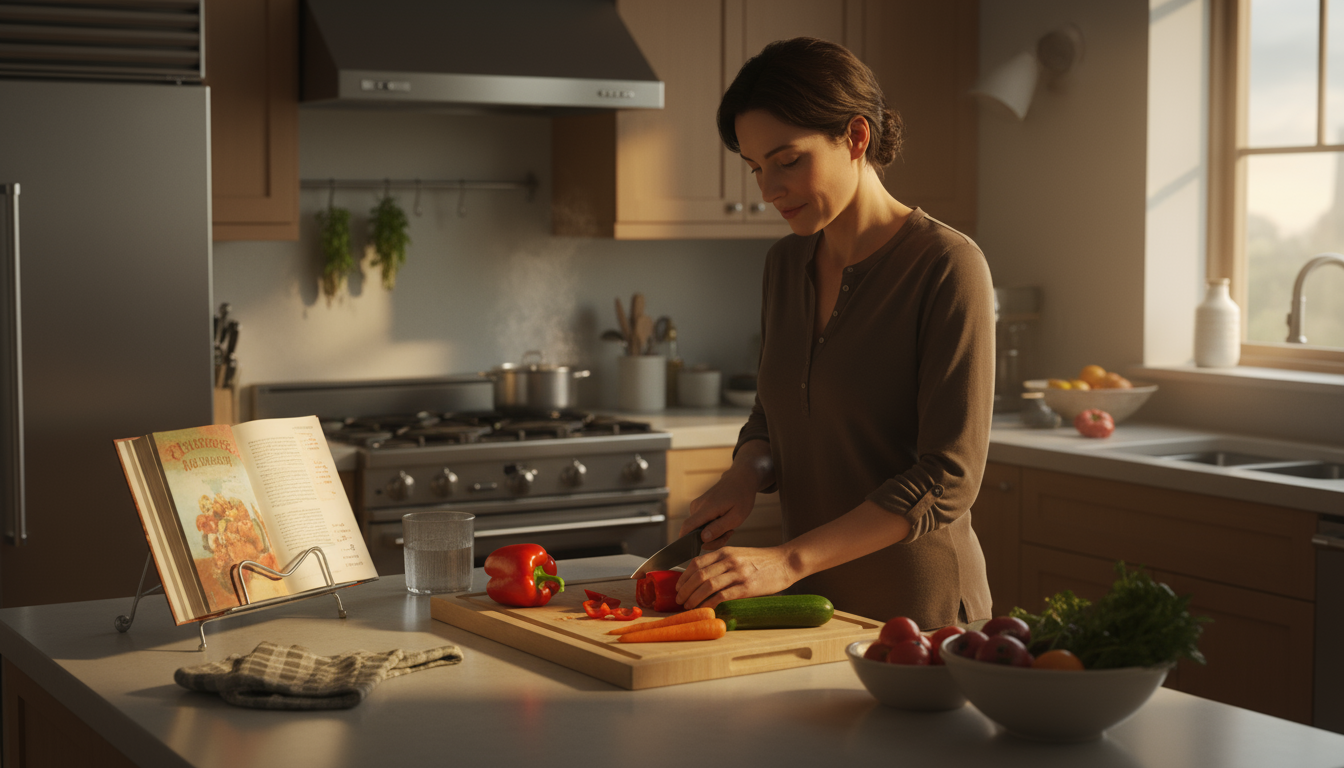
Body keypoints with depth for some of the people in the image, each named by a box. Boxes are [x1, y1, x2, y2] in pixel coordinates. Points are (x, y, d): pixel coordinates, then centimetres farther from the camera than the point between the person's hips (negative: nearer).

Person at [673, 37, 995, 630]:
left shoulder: (946, 265, -15)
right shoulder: (787, 263, 6)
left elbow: (948, 478, -20)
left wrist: (788, 559, -26)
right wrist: (745, 475, -5)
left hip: (917, 611, -6)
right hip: (813, 603, 6)